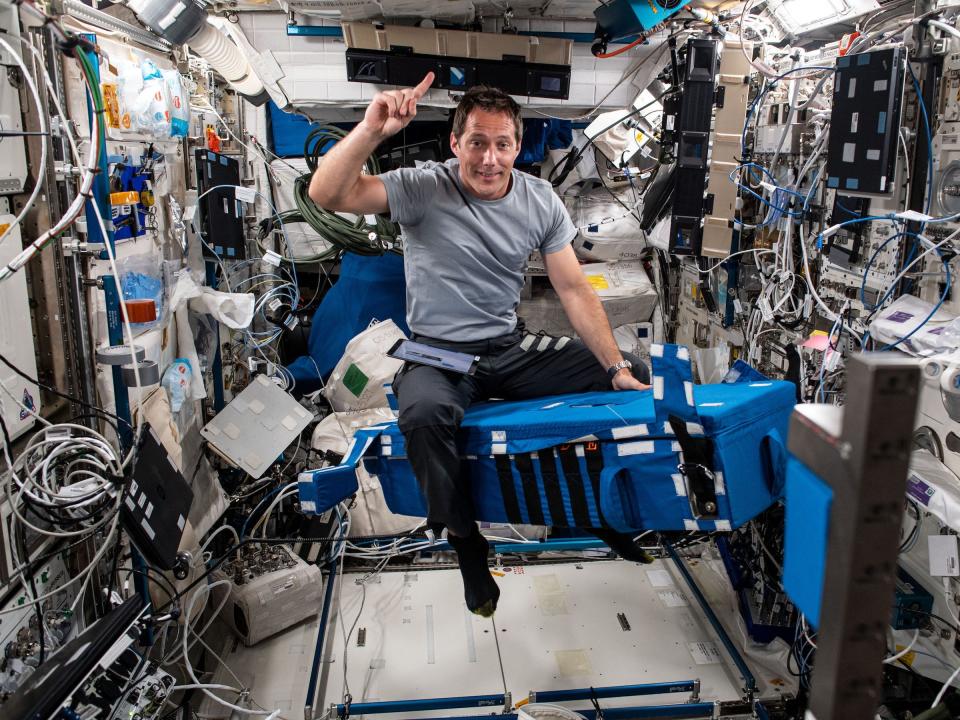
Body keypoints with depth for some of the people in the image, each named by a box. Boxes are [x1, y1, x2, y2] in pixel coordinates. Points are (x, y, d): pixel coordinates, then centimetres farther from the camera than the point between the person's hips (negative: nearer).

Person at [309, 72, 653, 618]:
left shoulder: (540, 200, 0)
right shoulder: (423, 189, -12)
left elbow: (575, 290, 0)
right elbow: (326, 195, -23)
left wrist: (618, 367, -7)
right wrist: (372, 130, -39)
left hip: (512, 348, 5)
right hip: (438, 354, -4)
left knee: (636, 377, -2)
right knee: (424, 414, -40)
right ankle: (465, 539, -11)